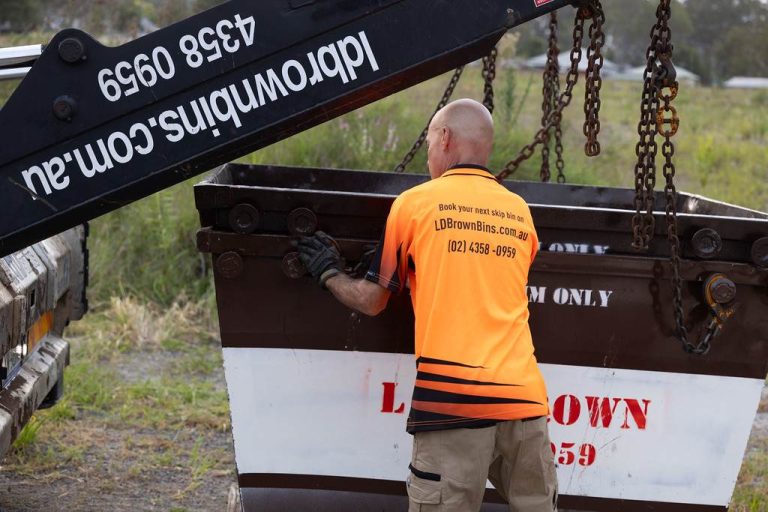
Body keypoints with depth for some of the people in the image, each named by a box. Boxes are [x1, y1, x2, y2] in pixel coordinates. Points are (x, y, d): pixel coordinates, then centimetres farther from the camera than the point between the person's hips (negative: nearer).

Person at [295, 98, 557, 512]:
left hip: (451, 397, -3)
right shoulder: (520, 212, 15)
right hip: (523, 396, 4)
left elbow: (371, 302, 11)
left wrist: (328, 274, 30)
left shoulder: (414, 203, 5)